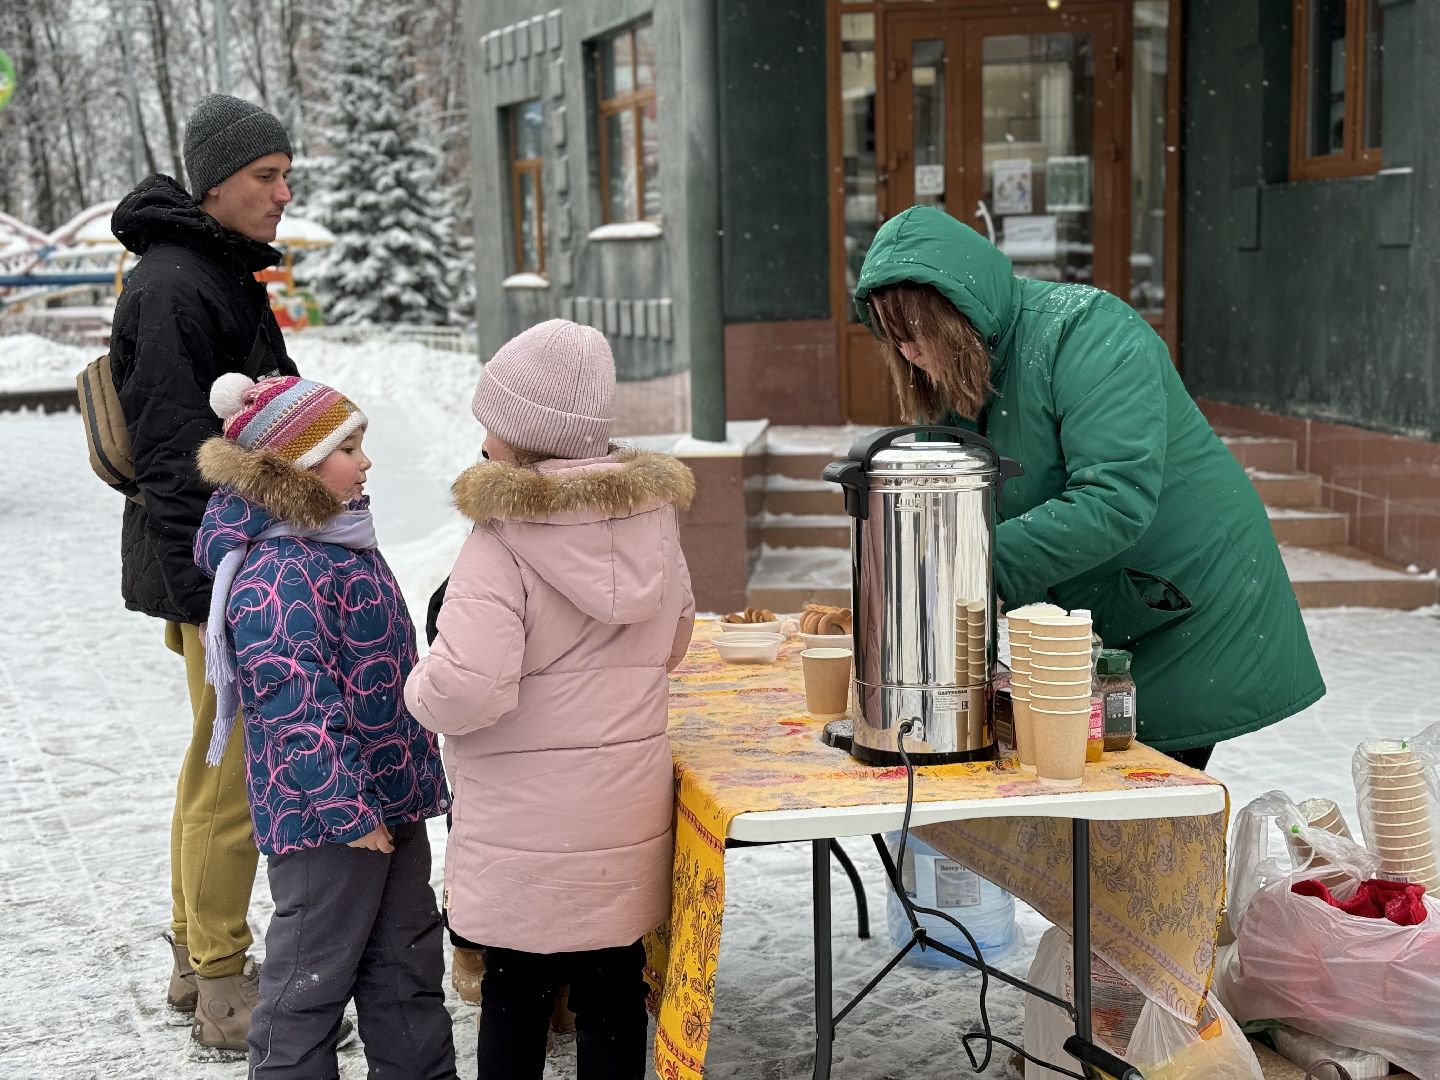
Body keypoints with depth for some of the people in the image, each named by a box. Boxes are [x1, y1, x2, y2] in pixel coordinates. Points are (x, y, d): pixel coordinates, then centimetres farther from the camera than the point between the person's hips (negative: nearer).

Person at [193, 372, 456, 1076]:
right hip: (326, 814, -10)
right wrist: (346, 811, -23)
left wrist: (417, 770, 22)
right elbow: (295, 707, -26)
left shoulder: (342, 535, 9)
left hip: (392, 795, 10)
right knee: (312, 974, 6)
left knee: (407, 961, 20)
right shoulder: (274, 575, -23)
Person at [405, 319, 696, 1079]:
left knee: (515, 996, 10)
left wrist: (421, 690, -4)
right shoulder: (651, 512, 1)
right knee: (613, 989, 14)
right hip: (627, 802, 5)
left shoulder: (502, 539, -18)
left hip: (524, 817, -5)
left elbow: (468, 689, -25)